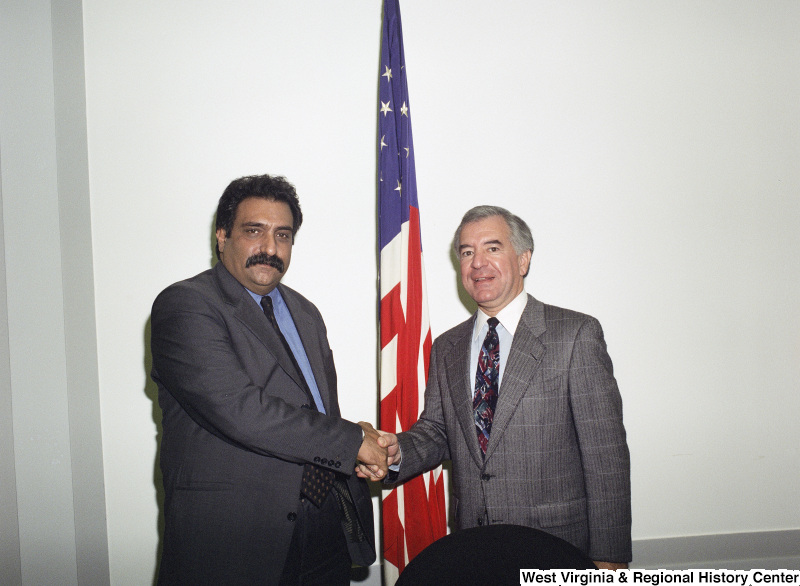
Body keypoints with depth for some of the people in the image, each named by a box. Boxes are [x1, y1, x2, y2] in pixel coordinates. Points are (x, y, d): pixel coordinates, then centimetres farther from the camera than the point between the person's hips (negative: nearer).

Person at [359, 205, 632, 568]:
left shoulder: (576, 335, -8)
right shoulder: (446, 348, 9)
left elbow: (605, 454, -11)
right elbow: (436, 430, 10)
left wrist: (609, 556, -12)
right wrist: (397, 451, -11)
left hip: (557, 548, -4)